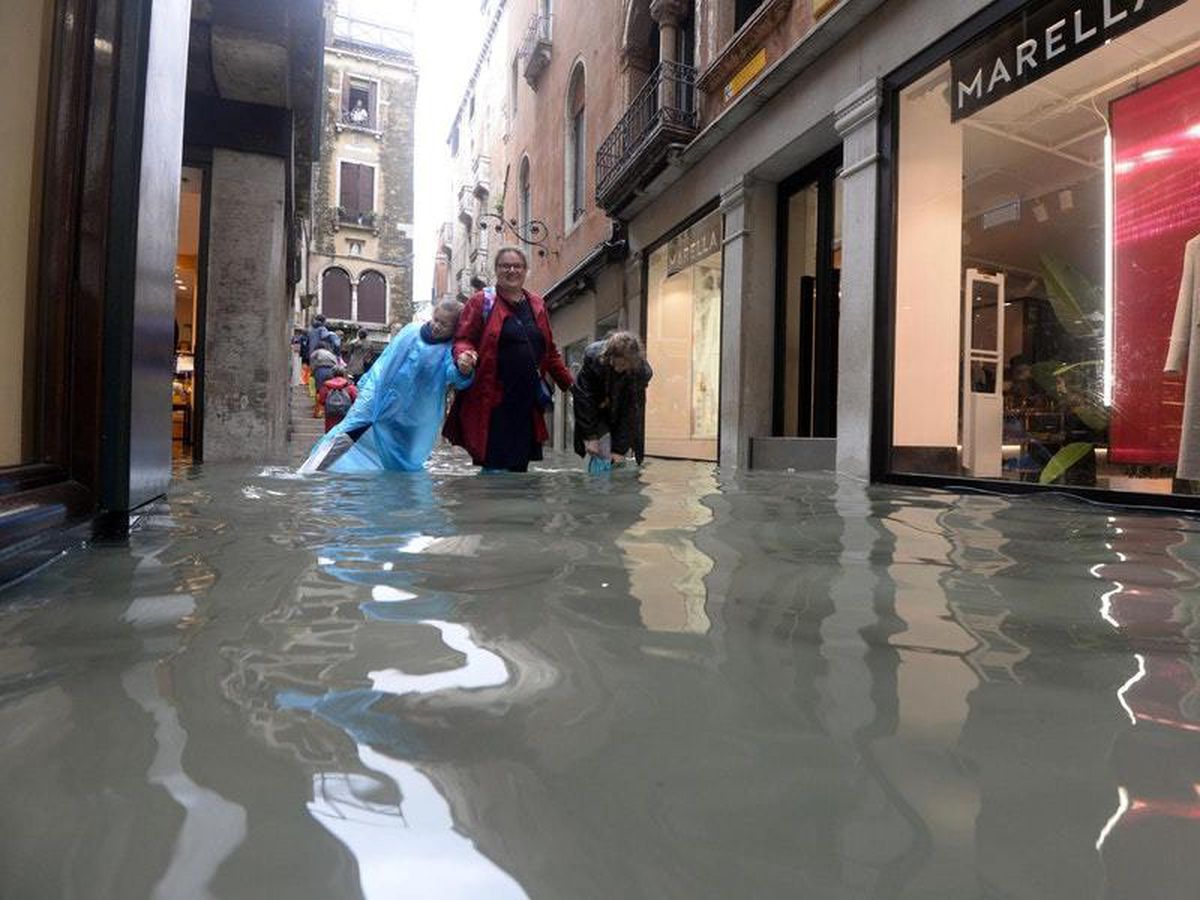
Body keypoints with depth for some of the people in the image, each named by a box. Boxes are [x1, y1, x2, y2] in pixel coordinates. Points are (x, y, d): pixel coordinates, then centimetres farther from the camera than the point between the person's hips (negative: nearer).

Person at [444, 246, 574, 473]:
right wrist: (464, 355, -23)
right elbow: (463, 340, 0)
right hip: (493, 403, -5)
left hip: (527, 403, 5)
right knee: (497, 467, -6)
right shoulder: (482, 302, 3)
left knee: (519, 467, 8)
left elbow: (550, 351, 22)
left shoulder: (537, 305, 17)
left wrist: (569, 384, 20)